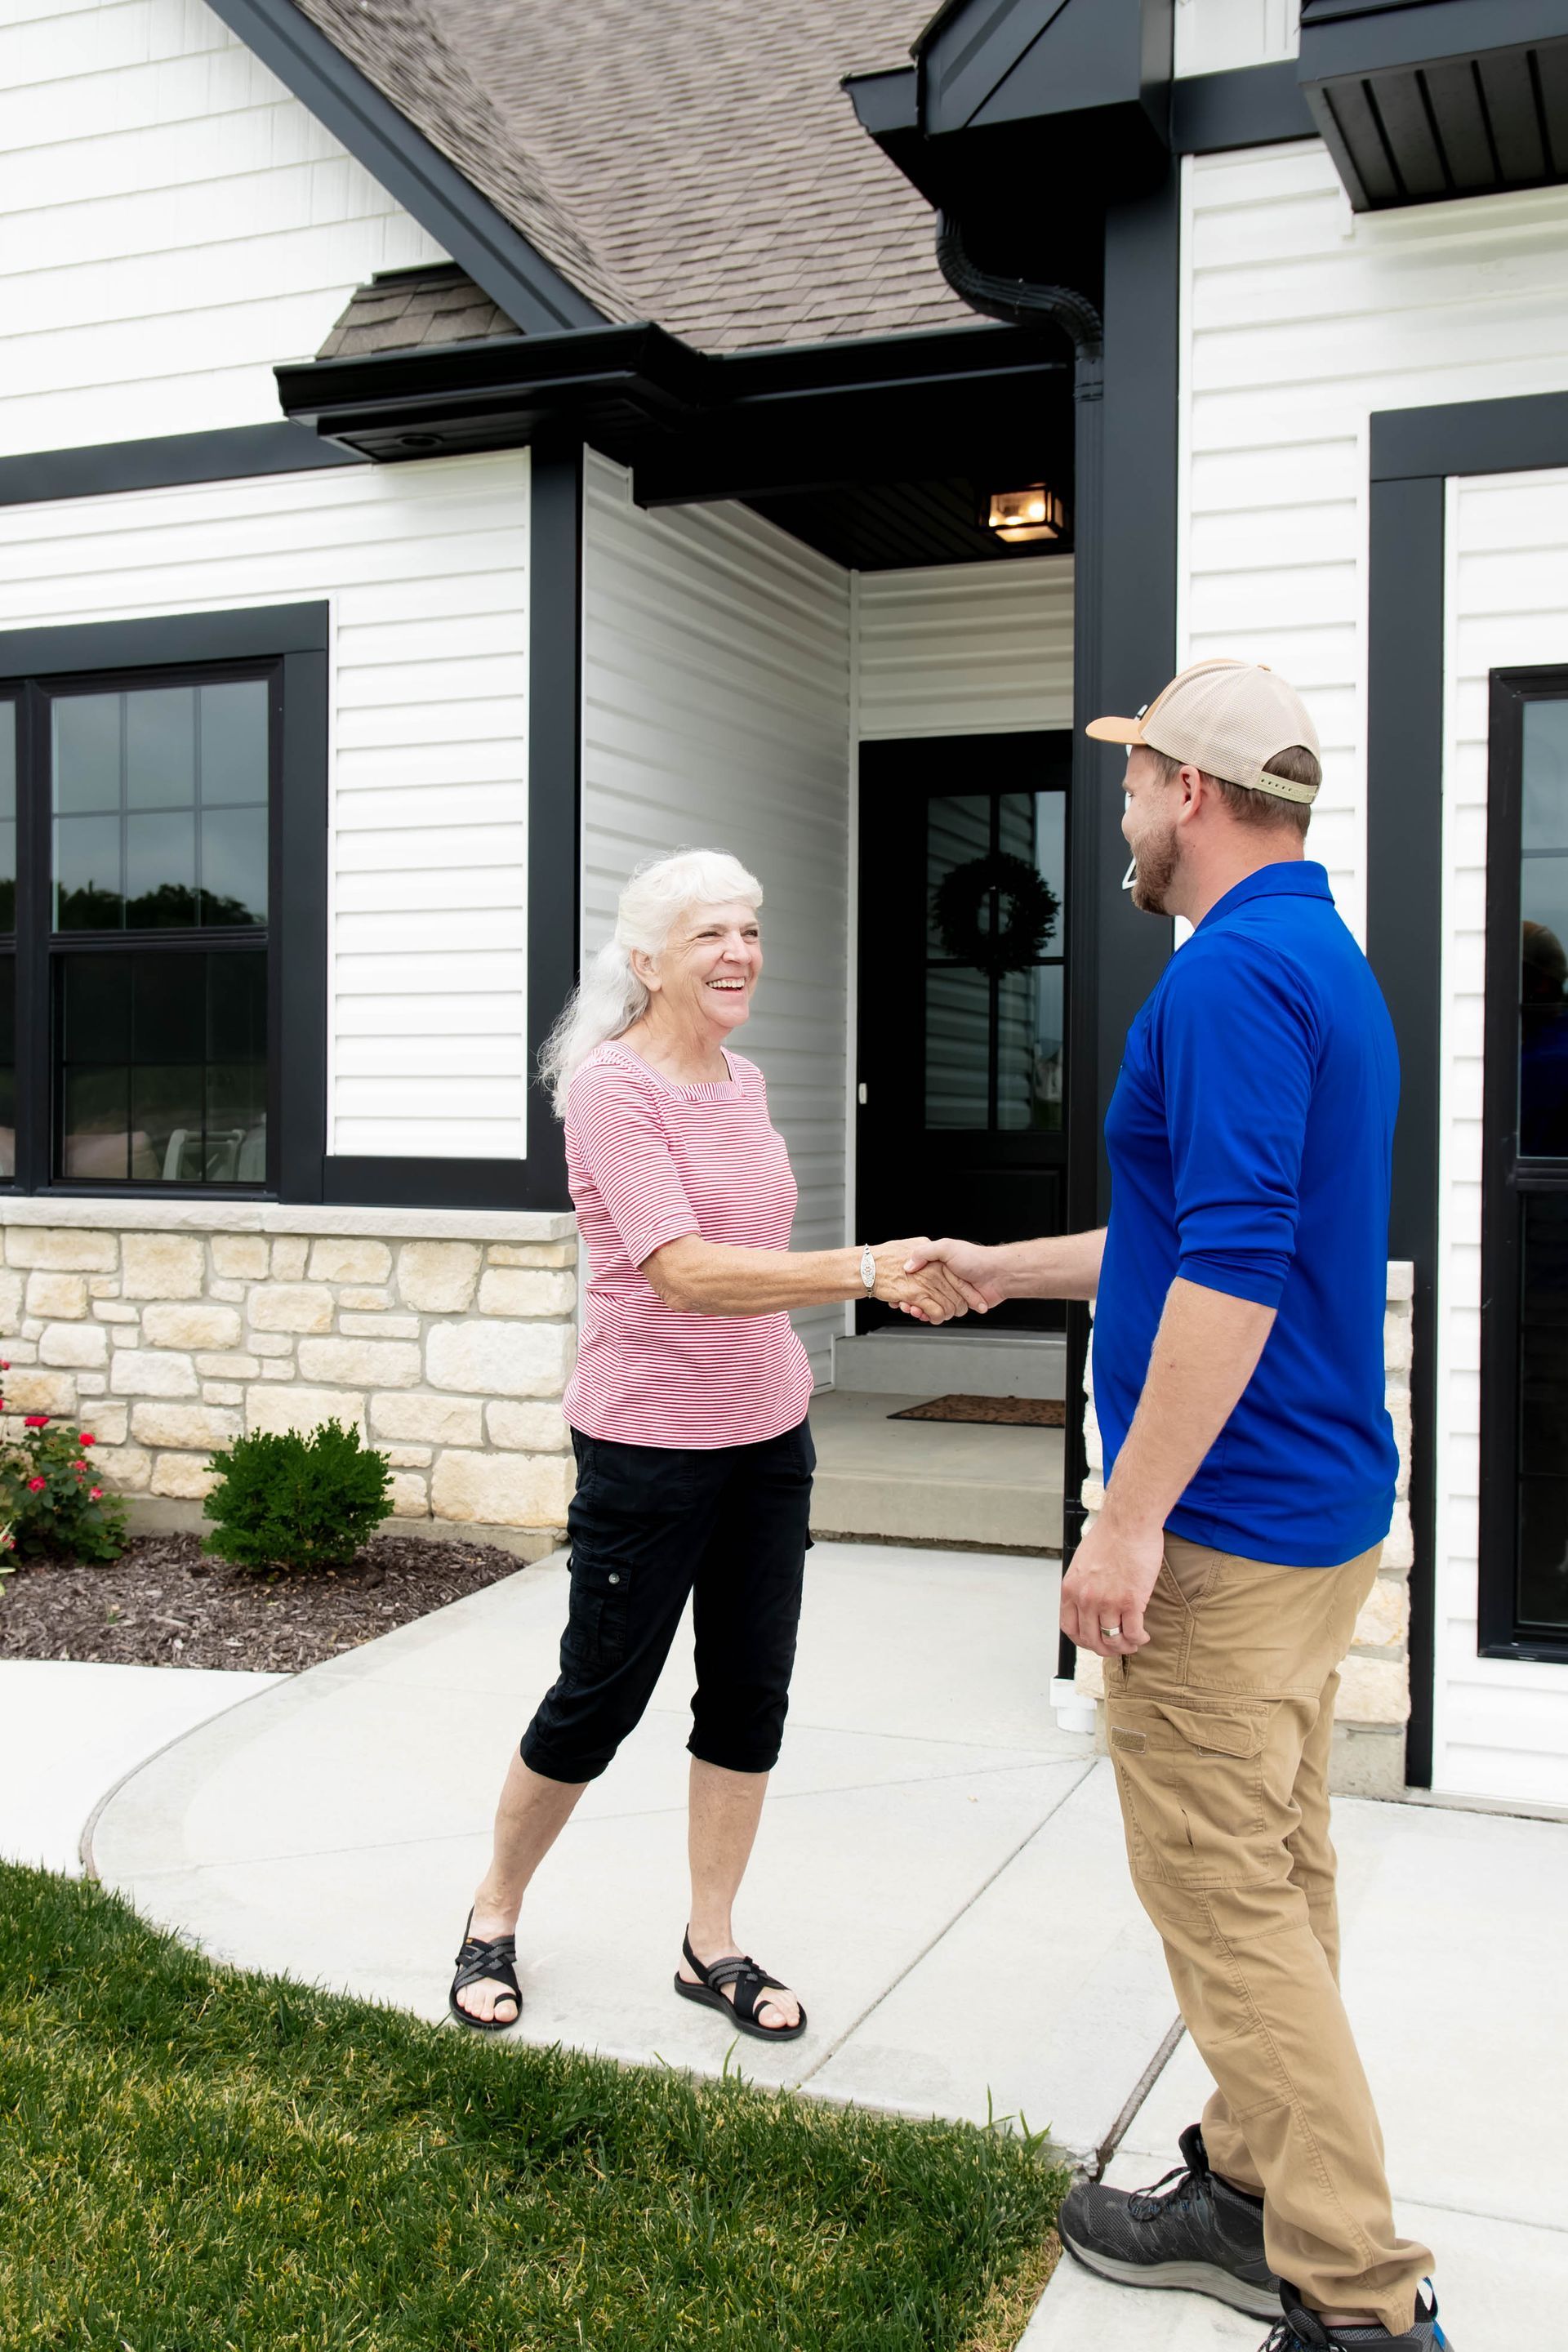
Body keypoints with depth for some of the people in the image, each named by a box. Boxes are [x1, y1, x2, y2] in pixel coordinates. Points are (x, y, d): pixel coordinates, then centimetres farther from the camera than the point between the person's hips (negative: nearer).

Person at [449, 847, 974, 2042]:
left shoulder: (744, 1080, 8)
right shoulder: (611, 1085, -16)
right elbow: (686, 1273, -27)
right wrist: (867, 1269, -33)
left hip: (768, 1429, 7)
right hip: (650, 1441, -7)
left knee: (751, 1694, 11)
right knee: (597, 1701, 6)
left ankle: (713, 1944, 27)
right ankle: (494, 1917, 29)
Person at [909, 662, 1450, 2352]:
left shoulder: (1235, 972, -19)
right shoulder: (1326, 960, 15)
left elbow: (1232, 1268, -27)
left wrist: (1131, 1519, -24)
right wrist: (1005, 1268, 29)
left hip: (1228, 1523, -10)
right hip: (1320, 1510, 10)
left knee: (1226, 1896, -1)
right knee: (1275, 1879, 18)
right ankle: (1252, 2192, 32)